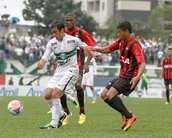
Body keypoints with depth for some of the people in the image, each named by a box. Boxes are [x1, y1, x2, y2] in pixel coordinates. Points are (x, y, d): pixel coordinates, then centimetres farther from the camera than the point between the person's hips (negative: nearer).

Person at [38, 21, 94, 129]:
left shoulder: (73, 40, -9)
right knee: (48, 95, -4)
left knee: (55, 94, -19)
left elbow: (86, 48, 5)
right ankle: (61, 115, 19)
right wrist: (41, 63, -24)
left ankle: (54, 124, -14)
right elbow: (45, 58, -2)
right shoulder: (51, 43, 1)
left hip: (71, 70, -6)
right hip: (59, 71, 6)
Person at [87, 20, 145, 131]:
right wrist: (95, 49, 1)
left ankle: (130, 117, -17)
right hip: (122, 76, 10)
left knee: (110, 95, -22)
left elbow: (142, 63, -27)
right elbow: (108, 49, 21)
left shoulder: (134, 45, -19)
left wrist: (137, 77, -45)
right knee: (104, 95, 8)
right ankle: (125, 114, 11)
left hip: (130, 77, -10)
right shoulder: (121, 42, 8)